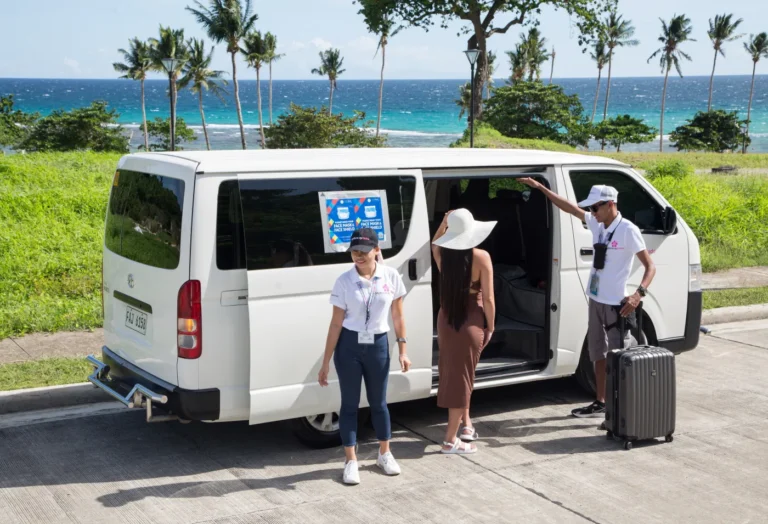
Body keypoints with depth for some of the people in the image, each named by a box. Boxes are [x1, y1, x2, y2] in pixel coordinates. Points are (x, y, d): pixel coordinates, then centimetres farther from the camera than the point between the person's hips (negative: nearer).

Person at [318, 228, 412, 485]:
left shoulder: (391, 276, -6)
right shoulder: (344, 281, -10)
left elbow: (398, 316, 3)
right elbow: (336, 323, -7)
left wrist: (402, 350, 1)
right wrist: (325, 363, -7)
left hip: (378, 345, 1)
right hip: (349, 346, -1)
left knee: (378, 402, 15)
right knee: (350, 403, 7)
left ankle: (385, 454, 33)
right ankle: (351, 461, 18)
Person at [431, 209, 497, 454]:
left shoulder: (440, 253, -4)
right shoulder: (481, 257, -16)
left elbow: (435, 242, 24)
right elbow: (487, 298, -14)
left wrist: (444, 223, 10)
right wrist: (490, 327, -2)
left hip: (446, 320, 5)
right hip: (471, 322, -4)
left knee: (453, 374, 22)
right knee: (461, 377, 2)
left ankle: (466, 424, 34)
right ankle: (451, 440, 6)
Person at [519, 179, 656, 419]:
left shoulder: (628, 230, -16)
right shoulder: (596, 224, 4)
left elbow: (650, 266, -15)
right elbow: (570, 207, 14)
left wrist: (639, 294, -30)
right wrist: (540, 187, 13)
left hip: (615, 303, -8)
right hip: (596, 300, 8)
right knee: (598, 354, 16)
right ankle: (600, 403, 28)